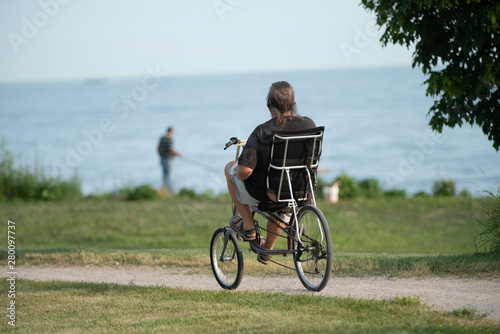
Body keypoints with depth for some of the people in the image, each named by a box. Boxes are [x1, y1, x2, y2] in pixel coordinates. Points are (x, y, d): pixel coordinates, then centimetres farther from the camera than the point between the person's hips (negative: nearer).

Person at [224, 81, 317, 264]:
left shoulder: (263, 132, -25)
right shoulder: (309, 125, -10)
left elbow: (245, 170, -28)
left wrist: (237, 172, -5)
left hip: (260, 194, -4)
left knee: (230, 168, 24)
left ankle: (248, 226, 22)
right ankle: (267, 250, 46)